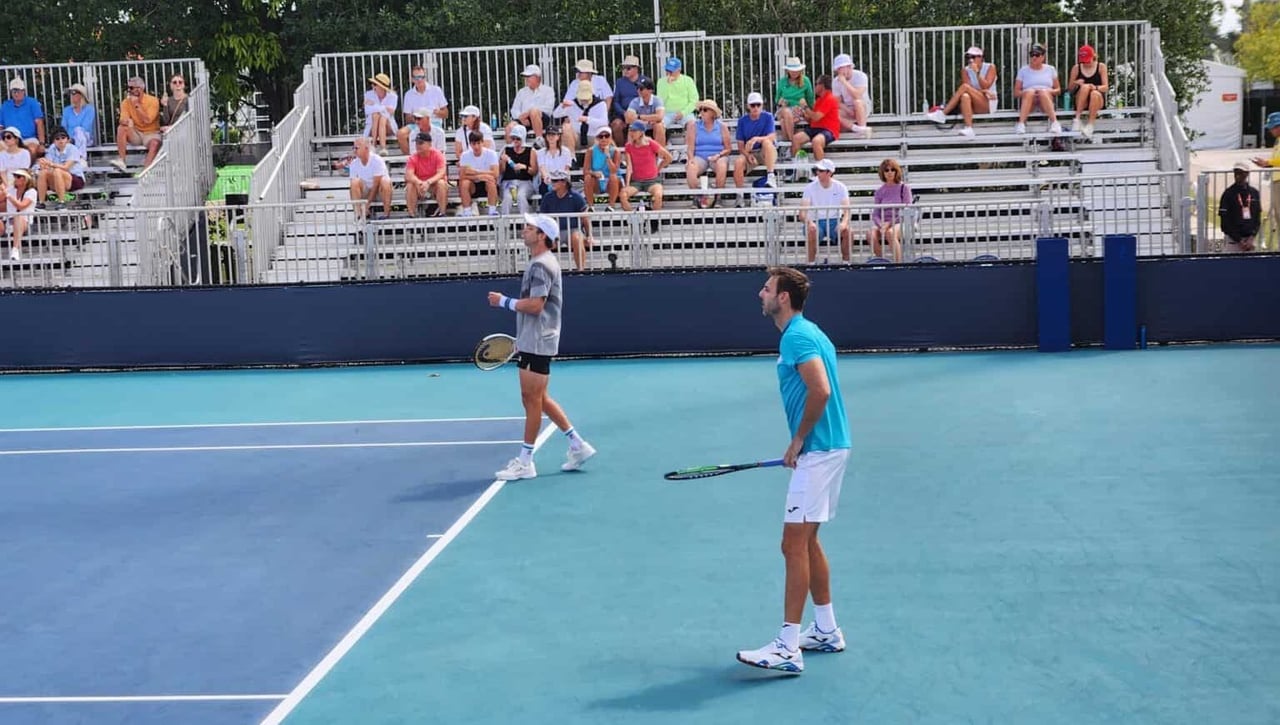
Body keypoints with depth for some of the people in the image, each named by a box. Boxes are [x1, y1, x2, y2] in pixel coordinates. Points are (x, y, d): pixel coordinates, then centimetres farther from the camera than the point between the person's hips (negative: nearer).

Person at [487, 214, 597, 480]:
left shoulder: (541, 265, -16)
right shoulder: (541, 262, 16)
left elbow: (535, 305, -23)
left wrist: (504, 301, -13)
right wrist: (522, 339, 21)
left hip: (537, 344, -10)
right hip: (532, 342, 10)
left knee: (532, 399, -4)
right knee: (539, 399, 15)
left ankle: (525, 461, 2)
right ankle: (578, 445, 20)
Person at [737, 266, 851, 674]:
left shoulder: (797, 336, -15)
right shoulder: (806, 332, 17)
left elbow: (820, 391, -27)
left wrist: (798, 441, -16)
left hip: (818, 452, -11)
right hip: (829, 447, 11)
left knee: (794, 544, -10)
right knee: (806, 542, 18)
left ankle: (788, 649, -10)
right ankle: (826, 631, 26)